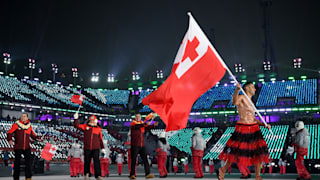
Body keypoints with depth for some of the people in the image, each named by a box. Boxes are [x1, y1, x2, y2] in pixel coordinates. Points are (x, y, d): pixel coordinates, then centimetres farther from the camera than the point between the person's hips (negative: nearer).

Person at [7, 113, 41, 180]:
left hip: (27, 147, 2)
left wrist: (37, 138, 2)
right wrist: (9, 139, -24)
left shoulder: (29, 126, 8)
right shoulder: (16, 125, -4)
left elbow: (32, 134, 19)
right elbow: (10, 133, -6)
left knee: (29, 160, -10)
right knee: (17, 162, 7)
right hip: (18, 147, -2)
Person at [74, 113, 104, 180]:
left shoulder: (98, 129, 8)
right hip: (87, 148, 1)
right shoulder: (85, 126, 6)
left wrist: (102, 147, 11)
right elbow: (77, 126, -1)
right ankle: (86, 174, 25)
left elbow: (100, 139, 11)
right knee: (87, 161, 10)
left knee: (96, 161, -10)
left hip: (96, 148, -1)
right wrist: (76, 119, -16)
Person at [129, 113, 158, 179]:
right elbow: (137, 126, -25)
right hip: (135, 145, -5)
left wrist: (154, 125, -18)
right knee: (134, 160, -1)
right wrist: (145, 123, -39)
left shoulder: (142, 123, 15)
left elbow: (148, 127, 1)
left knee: (145, 159, -1)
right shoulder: (133, 123, -3)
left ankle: (147, 174, -2)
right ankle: (132, 174, 7)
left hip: (142, 145, 5)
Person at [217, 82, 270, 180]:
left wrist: (264, 124, 9)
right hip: (242, 130, -8)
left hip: (254, 129, 8)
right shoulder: (241, 97, -5)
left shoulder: (250, 102, 20)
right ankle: (222, 171, 16)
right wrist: (237, 89, -45)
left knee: (260, 152, 1)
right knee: (235, 152, -3)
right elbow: (234, 102, -30)